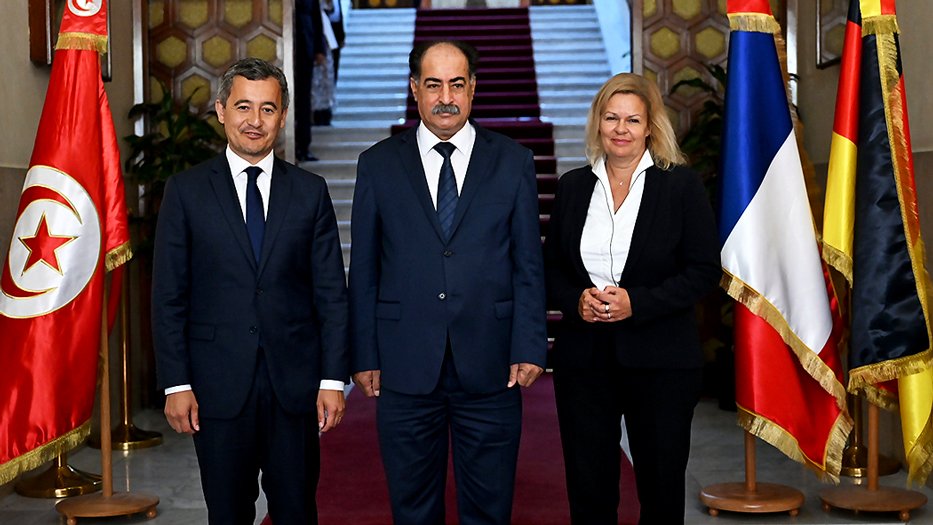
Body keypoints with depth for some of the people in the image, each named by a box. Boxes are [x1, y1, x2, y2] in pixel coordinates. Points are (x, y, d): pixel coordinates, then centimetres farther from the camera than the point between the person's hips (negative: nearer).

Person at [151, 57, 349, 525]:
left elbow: (331, 293, 3)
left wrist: (333, 379, -2)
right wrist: (176, 383, -5)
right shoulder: (185, 192, 2)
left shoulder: (310, 192, 5)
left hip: (294, 381, 1)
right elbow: (169, 297, 0)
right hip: (218, 384, -1)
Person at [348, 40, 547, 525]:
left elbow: (528, 265, 3)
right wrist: (363, 356, 1)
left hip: (490, 368, 0)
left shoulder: (513, 162, 4)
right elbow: (363, 270, 5)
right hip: (405, 367, 0)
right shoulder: (378, 164, 4)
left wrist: (529, 349, -4)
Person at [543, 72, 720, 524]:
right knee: (587, 489, 8)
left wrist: (636, 302, -16)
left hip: (661, 360, -2)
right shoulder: (573, 186, 8)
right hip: (583, 357, 3)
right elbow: (550, 268, 12)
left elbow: (704, 270, -5)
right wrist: (576, 300, -9)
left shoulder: (682, 186, -2)